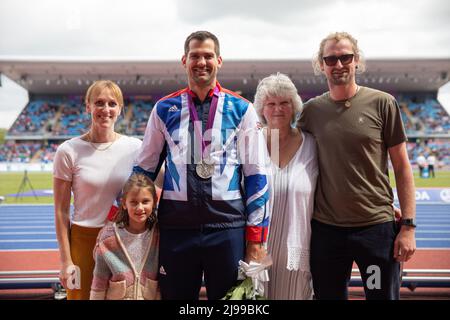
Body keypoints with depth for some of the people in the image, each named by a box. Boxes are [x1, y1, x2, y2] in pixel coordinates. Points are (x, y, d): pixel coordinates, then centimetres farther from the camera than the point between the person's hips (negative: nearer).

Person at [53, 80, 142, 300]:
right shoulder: (69, 151, -5)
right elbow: (61, 211, -3)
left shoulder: (135, 148, -1)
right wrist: (66, 261, -4)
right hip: (84, 240, -1)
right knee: (82, 295, 7)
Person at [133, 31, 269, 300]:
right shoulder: (165, 109, 5)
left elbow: (256, 175, 1)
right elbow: (144, 169, 11)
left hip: (228, 226, -1)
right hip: (176, 225, 1)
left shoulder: (241, 110, 1)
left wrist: (256, 237, -2)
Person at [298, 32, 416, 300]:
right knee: (329, 295, 15)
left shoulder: (382, 103, -3)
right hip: (325, 228, 2)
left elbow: (402, 167, -1)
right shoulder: (311, 111, 3)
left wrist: (408, 225, -5)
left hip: (377, 227, -2)